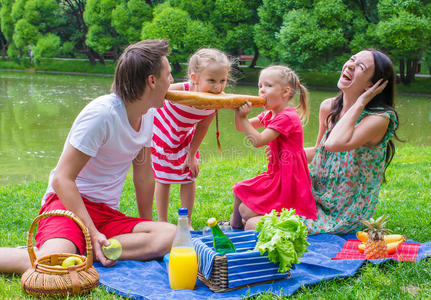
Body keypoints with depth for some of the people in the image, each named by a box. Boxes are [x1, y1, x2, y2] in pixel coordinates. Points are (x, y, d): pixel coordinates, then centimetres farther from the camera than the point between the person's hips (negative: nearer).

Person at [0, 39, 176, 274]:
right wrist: (92, 233, -25)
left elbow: (143, 175, 18)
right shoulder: (101, 114, -18)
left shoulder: (148, 114, 6)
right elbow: (61, 179, -19)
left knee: (170, 236, -23)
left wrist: (145, 227, 22)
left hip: (107, 213, 8)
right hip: (68, 202, -7)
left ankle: (79, 251, -21)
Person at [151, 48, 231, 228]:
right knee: (163, 178, 5)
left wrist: (191, 154, -4)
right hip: (161, 133, -4)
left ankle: (186, 223, 19)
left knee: (189, 177, 4)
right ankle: (162, 222, 21)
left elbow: (202, 127, -10)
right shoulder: (180, 91, -41)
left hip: (184, 137, 4)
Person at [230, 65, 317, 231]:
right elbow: (241, 127, 14)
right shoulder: (269, 115, 9)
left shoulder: (287, 117, -21)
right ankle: (234, 226, 34)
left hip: (287, 180, -10)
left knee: (246, 211, -11)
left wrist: (243, 117, -21)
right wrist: (238, 110, -6)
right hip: (275, 175, 10)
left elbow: (258, 141, -24)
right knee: (239, 190, 18)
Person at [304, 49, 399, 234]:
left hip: (343, 217, -6)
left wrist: (360, 102, -26)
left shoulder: (379, 119, -21)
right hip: (315, 197, 6)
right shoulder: (328, 107, 1)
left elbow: (334, 144, -39)